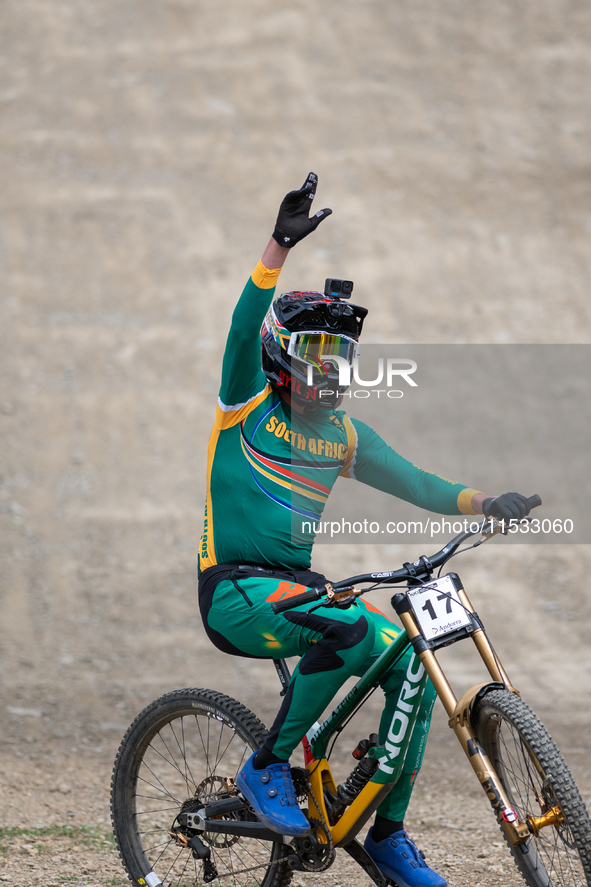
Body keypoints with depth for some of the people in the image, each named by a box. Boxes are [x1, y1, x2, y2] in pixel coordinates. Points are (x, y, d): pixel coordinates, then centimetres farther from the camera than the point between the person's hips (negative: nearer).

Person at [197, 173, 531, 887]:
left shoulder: (343, 436, 13)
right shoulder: (249, 410, -4)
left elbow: (411, 481, 5)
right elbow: (245, 329, -21)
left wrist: (484, 502, -15)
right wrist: (281, 244, -34)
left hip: (298, 582, 6)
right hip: (235, 593, -6)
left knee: (412, 665, -12)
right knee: (347, 626, -34)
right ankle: (267, 766, -18)